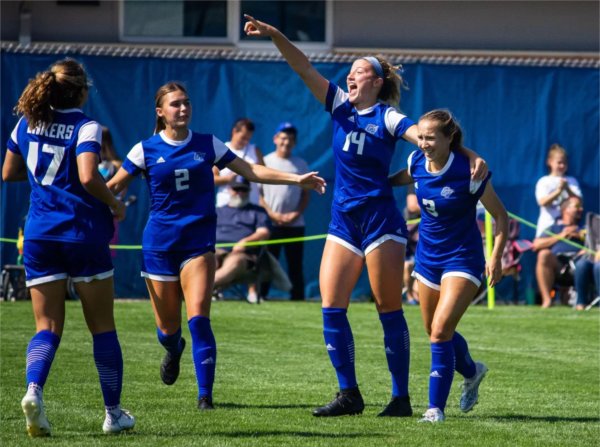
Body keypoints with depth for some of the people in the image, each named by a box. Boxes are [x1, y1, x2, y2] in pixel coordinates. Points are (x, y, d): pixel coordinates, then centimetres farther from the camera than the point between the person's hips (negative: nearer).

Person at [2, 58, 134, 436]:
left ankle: (34, 389, -25)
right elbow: (88, 178, -23)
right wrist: (115, 205, -7)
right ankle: (114, 413, 15)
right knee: (103, 326, 9)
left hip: (39, 236, 4)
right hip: (83, 233, -4)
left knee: (48, 326, 4)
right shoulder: (85, 127, -10)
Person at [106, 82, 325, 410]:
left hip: (198, 241, 0)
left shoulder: (207, 145, 5)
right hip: (159, 243, 0)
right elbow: (113, 186, 5)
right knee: (167, 327, 5)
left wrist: (298, 179, 0)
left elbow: (250, 171, 7)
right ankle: (173, 350, 44)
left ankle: (205, 393, -12)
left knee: (198, 318, -16)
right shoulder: (146, 150, 1)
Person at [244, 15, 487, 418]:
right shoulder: (341, 106, 8)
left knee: (390, 311, -2)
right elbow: (304, 69, 3)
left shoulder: (387, 117, -6)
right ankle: (349, 394, 6)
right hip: (344, 221, 6)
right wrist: (274, 35, -7)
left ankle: (401, 398, 3)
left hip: (380, 219, -6)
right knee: (331, 308, -1)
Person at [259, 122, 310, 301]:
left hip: (295, 224, 2)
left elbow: (306, 194, 11)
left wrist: (296, 214, -6)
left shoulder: (301, 165, 11)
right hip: (270, 223, -2)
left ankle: (298, 299, 4)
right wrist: (272, 214, -10)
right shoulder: (265, 162, 5)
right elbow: (256, 192, 2)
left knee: (296, 266, 2)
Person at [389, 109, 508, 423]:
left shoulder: (469, 173, -22)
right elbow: (400, 178, 20)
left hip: (462, 257, -6)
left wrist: (496, 257, -20)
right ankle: (472, 372, 46)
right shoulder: (416, 162, -7)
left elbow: (500, 215, -12)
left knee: (441, 330, -18)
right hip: (428, 256, 6)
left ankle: (436, 407, -8)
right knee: (435, 332, 17)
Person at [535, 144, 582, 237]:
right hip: (547, 225, -1)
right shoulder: (543, 182, 4)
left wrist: (567, 189, -16)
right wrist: (558, 191, -19)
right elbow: (542, 202, -9)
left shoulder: (572, 181, 9)